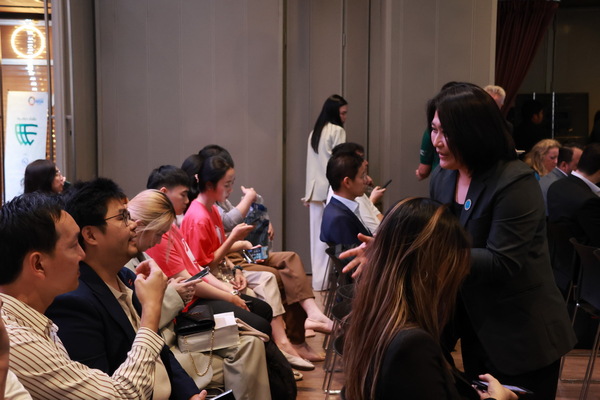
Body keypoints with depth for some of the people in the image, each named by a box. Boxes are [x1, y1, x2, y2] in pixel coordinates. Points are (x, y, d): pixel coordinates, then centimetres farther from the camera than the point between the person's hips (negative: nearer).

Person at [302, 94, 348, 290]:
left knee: (318, 236, 8)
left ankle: (318, 278, 11)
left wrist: (309, 192, 15)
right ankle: (325, 280, -4)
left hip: (314, 190, 8)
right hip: (331, 189, -8)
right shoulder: (337, 131, -7)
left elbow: (313, 163, 15)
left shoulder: (314, 132, 15)